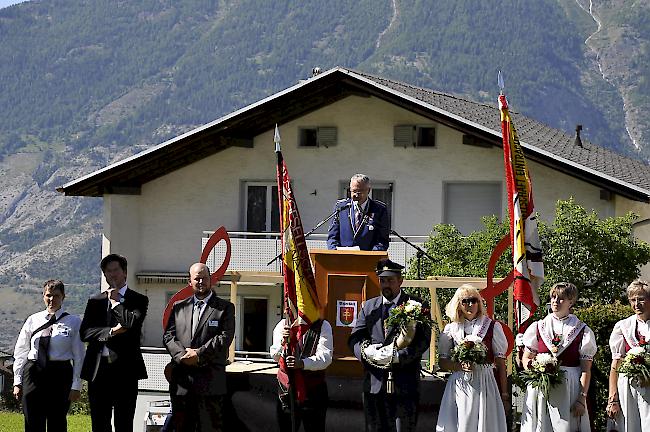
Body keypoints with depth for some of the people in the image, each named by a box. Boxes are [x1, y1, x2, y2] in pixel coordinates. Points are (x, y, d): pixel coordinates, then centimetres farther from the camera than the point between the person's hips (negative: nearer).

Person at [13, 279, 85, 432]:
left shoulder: (73, 322, 2)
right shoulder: (33, 320, 9)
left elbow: (79, 356, 1)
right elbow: (20, 352, 12)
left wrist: (76, 385, -4)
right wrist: (17, 381, 7)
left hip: (60, 374, -2)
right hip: (33, 374, 2)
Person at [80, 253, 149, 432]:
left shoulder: (138, 300, 6)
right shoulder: (95, 301, 14)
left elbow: (132, 323, -14)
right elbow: (85, 332, 2)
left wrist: (115, 302, -2)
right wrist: (110, 331, -13)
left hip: (125, 370, -3)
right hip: (98, 369, 3)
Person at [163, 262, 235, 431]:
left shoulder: (225, 308, 7)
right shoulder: (179, 307, 17)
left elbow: (225, 337, -5)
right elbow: (168, 336, 8)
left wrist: (199, 354, -13)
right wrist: (182, 355, -11)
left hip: (211, 381, -3)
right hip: (182, 381, 3)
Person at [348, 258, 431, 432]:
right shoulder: (368, 306, 14)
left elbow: (423, 340, -8)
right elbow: (355, 338, 8)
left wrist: (397, 356, -19)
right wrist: (367, 351, -14)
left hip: (405, 384, -3)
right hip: (374, 383, 3)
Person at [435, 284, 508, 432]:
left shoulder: (492, 326, 4)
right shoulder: (451, 329, 8)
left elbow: (500, 361, 4)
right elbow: (443, 363, 9)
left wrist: (504, 392, 1)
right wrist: (461, 366, -12)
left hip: (484, 385, -1)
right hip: (459, 385, 1)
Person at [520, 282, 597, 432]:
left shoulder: (583, 332, 2)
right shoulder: (538, 327, 10)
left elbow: (586, 370, -1)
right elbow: (526, 358, 15)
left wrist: (582, 399, -8)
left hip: (569, 390, -2)